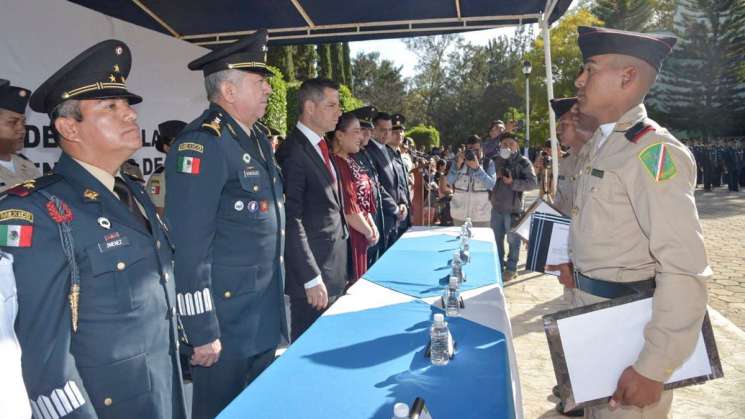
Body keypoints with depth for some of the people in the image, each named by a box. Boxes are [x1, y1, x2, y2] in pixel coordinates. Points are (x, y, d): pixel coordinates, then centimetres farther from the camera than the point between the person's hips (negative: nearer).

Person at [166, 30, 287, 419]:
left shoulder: (257, 139, 10)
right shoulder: (201, 143, -18)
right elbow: (190, 248, -21)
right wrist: (202, 332, -19)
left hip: (266, 317, 8)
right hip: (225, 322, -8)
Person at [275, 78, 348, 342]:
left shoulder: (320, 147, 12)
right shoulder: (292, 153, -17)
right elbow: (292, 221, -20)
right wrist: (311, 279, -20)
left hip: (335, 267, 8)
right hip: (313, 270, -8)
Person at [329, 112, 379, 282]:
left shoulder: (351, 162, 9)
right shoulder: (336, 165, -21)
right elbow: (348, 209, -21)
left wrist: (372, 226, 4)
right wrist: (369, 232, -8)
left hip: (360, 237, 9)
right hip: (348, 238, -9)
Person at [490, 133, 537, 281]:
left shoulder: (523, 162, -4)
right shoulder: (496, 160, 9)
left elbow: (533, 183, -12)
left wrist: (513, 183, -20)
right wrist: (496, 175, -3)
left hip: (513, 208, -4)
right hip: (496, 206, 5)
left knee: (513, 240, 3)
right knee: (496, 238, 13)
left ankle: (511, 268, 15)